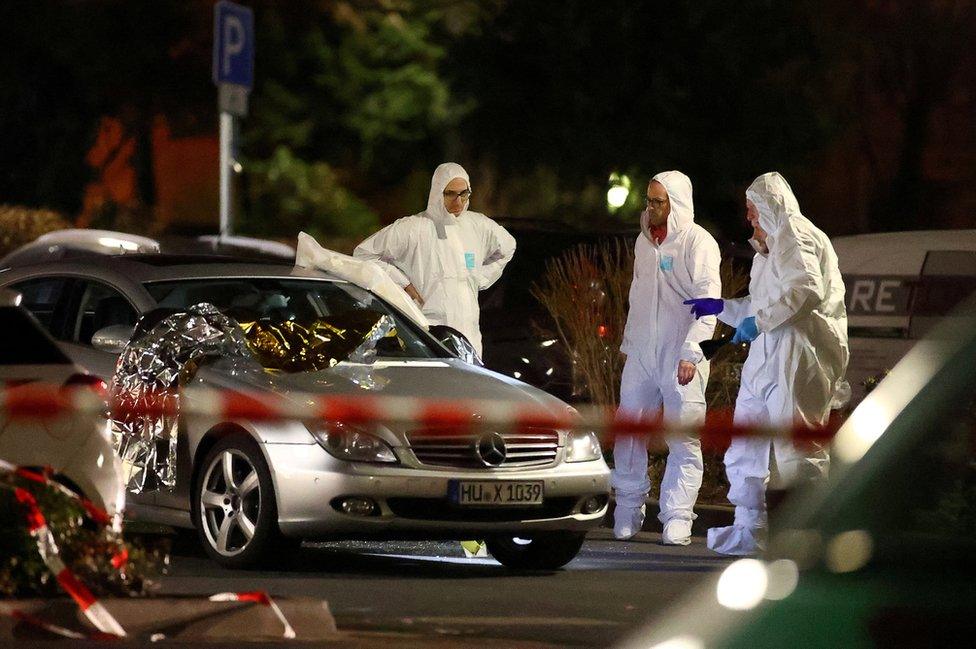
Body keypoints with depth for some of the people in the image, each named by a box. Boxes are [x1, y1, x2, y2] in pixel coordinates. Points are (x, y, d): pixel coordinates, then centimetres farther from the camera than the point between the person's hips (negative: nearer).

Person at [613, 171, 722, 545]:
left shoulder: (697, 243, -8)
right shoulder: (644, 243, 14)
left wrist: (691, 353, -23)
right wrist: (628, 343, 21)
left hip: (681, 356, -6)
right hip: (642, 353, 6)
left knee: (684, 441, -3)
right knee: (629, 432, 4)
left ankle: (677, 518, -1)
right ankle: (628, 511, 14)